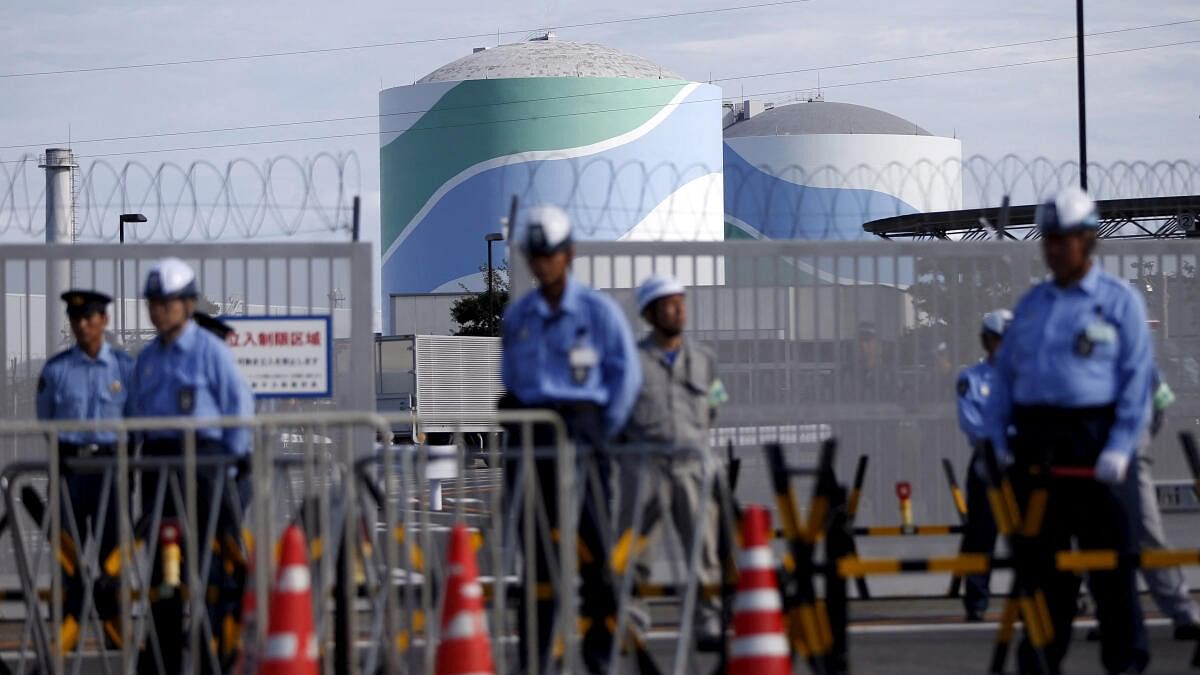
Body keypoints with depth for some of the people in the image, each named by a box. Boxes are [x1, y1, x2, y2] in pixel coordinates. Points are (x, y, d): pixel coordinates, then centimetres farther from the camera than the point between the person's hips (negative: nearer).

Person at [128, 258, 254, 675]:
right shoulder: (147, 358, 14)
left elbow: (240, 405, -5)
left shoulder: (211, 350, -5)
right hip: (158, 458, 6)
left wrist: (232, 461, -6)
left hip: (202, 456, -6)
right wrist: (145, 452, 12)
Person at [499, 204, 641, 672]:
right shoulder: (516, 315, 12)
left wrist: (602, 432, -1)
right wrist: (512, 415, 6)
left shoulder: (598, 311, 0)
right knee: (534, 541, 2)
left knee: (591, 539, -8)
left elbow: (627, 375, 1)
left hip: (578, 422, -3)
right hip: (528, 428, 3)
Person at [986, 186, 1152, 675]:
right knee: (1039, 559, 6)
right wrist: (998, 438, 6)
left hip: (1095, 439, -5)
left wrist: (1120, 448, -14)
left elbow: (1137, 378, -5)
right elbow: (1006, 373, 18)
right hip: (1035, 442, 5)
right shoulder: (1032, 303, 17)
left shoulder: (1120, 301, 2)